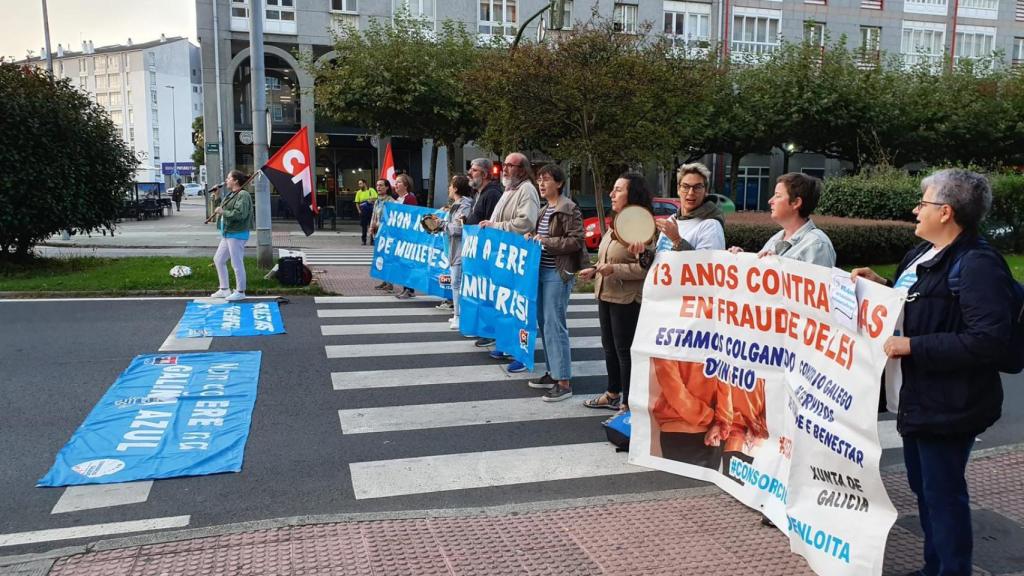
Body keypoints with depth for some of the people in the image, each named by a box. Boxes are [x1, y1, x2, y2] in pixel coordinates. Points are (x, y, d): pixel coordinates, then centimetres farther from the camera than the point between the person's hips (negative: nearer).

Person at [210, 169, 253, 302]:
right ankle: (224, 289, 25)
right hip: (227, 234, 11)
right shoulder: (230, 194, 16)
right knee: (218, 260, 17)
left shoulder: (243, 195, -15)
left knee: (237, 263, -4)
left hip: (237, 234, -11)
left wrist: (222, 211, -18)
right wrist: (217, 195, 8)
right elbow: (219, 208, 21)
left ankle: (240, 292, 7)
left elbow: (240, 214, -26)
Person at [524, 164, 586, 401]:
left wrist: (545, 241, -16)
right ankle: (553, 373, 24)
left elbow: (576, 241, -16)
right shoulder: (545, 210, 17)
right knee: (544, 324, 12)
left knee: (554, 326, -9)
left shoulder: (569, 209, -9)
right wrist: (532, 237, 9)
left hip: (558, 274, -9)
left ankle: (564, 382, -3)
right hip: (542, 271, 9)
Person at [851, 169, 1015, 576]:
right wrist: (882, 285, 9)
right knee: (922, 485, 20)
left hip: (949, 404, -10)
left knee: (942, 491, 2)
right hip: (918, 397, 10)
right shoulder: (923, 255, 11)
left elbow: (989, 340, -28)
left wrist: (912, 346, -27)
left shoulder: (978, 264, -19)